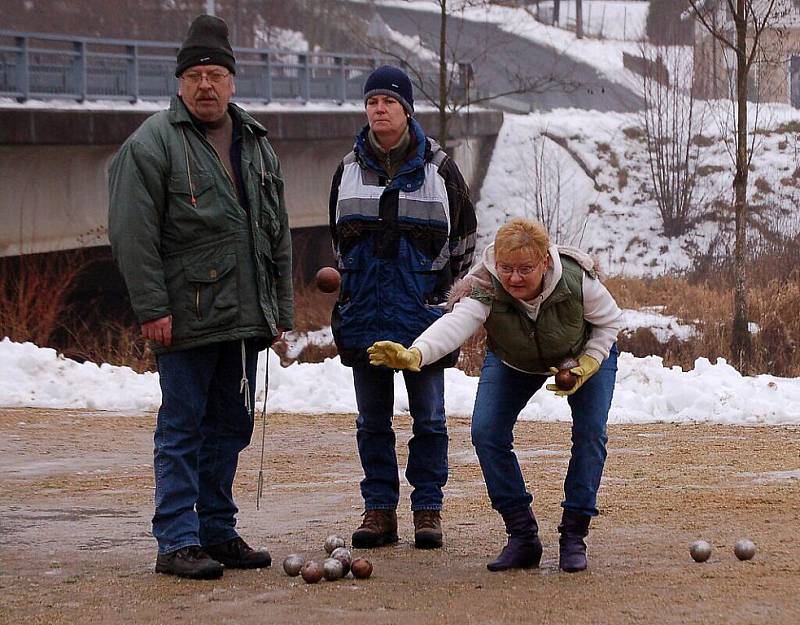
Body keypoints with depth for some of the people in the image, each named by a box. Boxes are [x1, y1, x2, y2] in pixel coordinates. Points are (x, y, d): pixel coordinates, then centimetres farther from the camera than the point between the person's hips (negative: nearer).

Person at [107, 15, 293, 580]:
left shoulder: (256, 143, 15)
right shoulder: (154, 142, -6)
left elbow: (278, 232, 20)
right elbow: (134, 233, -10)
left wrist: (281, 309, 15)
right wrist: (152, 308, -16)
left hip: (246, 317, 6)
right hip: (187, 316, -6)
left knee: (231, 426, 11)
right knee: (182, 428, -3)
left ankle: (218, 532, 21)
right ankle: (177, 542, 0)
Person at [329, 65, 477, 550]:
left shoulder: (438, 167, 1)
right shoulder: (350, 169, 8)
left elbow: (465, 233, 9)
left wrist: (441, 286, 4)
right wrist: (351, 289, 14)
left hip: (423, 310, -3)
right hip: (364, 310, 3)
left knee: (428, 416, 1)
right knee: (372, 418, 5)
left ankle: (428, 510, 7)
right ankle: (379, 509, 11)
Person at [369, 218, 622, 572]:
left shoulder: (576, 280, -37)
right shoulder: (484, 289, -39)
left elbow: (610, 320, -16)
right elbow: (455, 323, -59)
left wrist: (587, 366, -28)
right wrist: (414, 355, -79)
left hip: (583, 356, -1)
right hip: (513, 363, 1)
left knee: (590, 433, -17)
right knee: (486, 433, -14)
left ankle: (573, 537, -6)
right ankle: (522, 537, -5)